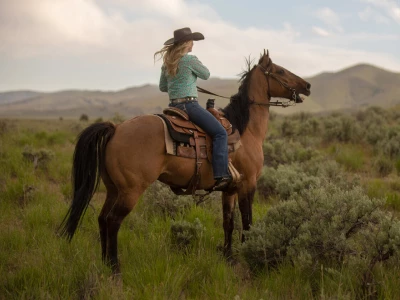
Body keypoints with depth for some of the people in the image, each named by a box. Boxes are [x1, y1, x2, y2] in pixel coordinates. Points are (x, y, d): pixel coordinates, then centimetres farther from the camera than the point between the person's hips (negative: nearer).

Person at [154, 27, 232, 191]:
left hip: (173, 106, 9)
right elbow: (206, 74, 2)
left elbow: (162, 87, 18)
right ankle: (220, 176, -19)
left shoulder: (167, 63, 11)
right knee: (220, 133, -7)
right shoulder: (190, 60, -11)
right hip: (189, 105, -9)